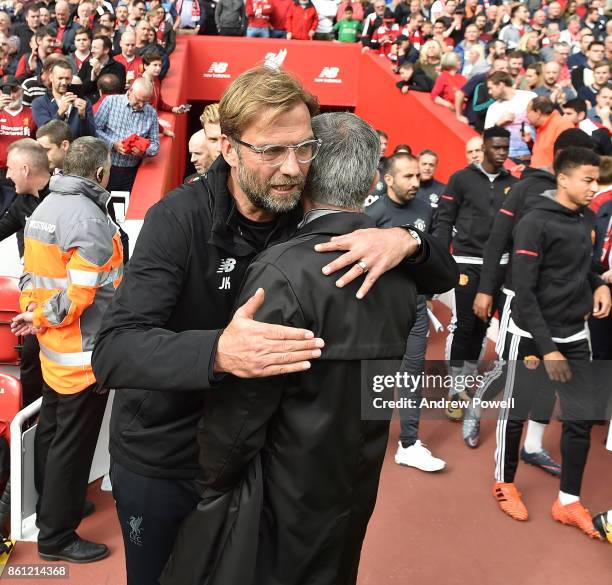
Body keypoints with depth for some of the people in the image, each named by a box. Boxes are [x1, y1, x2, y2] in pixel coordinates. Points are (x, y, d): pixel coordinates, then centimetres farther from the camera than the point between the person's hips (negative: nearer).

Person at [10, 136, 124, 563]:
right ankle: (57, 536, 16)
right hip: (84, 353, -9)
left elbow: (33, 273, 10)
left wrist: (36, 314, 1)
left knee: (51, 431, 21)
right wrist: (43, 319, -9)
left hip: (54, 350, 10)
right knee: (73, 445, 3)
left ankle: (52, 508, 40)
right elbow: (81, 293, -23)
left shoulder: (45, 208, 10)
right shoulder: (88, 217, -19)